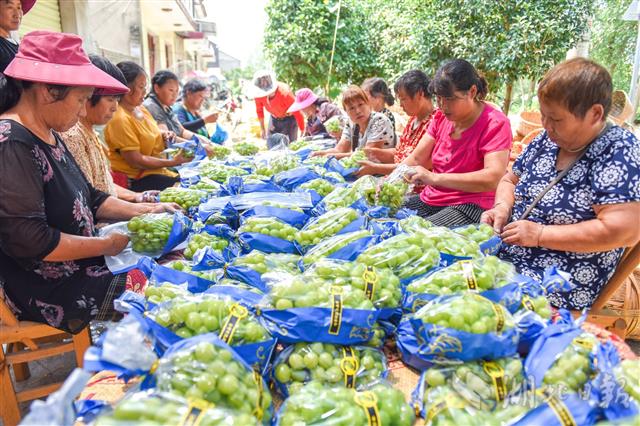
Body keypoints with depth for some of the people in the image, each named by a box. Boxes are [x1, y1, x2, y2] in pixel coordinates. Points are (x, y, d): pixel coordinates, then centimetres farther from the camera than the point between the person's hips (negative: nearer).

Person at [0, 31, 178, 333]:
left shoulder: (47, 136, 8)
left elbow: (87, 198, 14)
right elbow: (30, 241, -27)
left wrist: (142, 211, 3)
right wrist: (107, 244, -17)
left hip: (78, 266, 9)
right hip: (47, 291, -9)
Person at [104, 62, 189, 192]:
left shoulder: (140, 109, 7)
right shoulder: (119, 119, -20)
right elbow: (135, 160, -21)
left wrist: (162, 134, 5)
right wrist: (172, 162, -19)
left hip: (156, 171, 9)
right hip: (135, 180, -9)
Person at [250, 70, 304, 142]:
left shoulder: (284, 93, -35)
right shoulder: (259, 94, -21)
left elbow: (297, 112, -27)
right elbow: (259, 110, 0)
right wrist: (262, 129, 8)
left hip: (289, 119, -4)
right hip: (274, 119, 4)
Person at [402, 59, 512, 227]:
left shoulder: (495, 123, -11)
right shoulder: (441, 117, 9)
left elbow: (493, 178, -25)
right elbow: (415, 159, 7)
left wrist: (434, 178, -30)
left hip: (470, 206, -7)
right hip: (430, 199, 7)